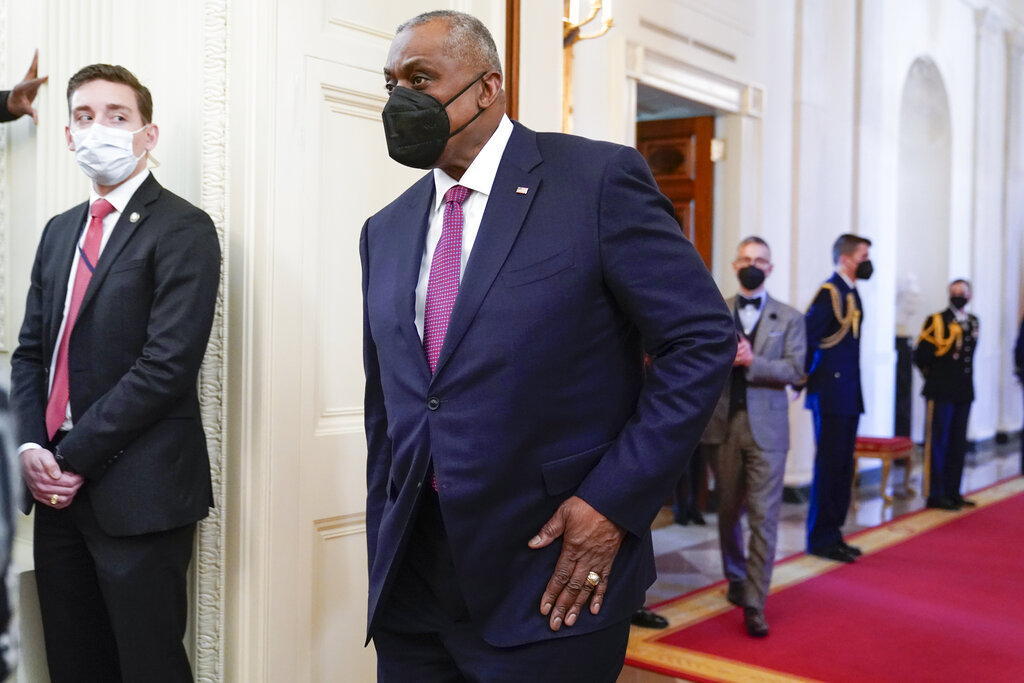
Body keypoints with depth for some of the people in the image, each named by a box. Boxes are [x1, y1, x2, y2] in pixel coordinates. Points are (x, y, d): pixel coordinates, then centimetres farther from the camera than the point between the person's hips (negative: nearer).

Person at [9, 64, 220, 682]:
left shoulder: (182, 229, -8)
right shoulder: (60, 231, 16)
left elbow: (168, 364, -17)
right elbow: (30, 351, 14)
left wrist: (75, 455, -14)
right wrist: (31, 447, -2)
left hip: (137, 492, -7)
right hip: (59, 488, 7)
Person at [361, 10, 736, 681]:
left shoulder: (600, 177, -8)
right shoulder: (386, 231, 10)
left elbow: (705, 339, -11)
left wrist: (612, 502, -14)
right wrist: (385, 562, 12)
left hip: (555, 583, -5)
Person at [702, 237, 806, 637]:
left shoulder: (789, 318, 5)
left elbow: (795, 372, -5)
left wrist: (751, 361, -18)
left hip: (766, 428, -2)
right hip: (723, 424, 2)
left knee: (764, 516, -6)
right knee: (728, 510, 15)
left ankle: (754, 604, -1)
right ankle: (736, 578, 36)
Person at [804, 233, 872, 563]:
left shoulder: (851, 294, 15)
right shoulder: (829, 292, -13)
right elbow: (807, 337, -18)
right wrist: (803, 379, -15)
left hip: (848, 394, 9)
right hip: (830, 393, -9)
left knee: (842, 465, 12)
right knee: (829, 465, -4)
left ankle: (833, 533, 21)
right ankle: (821, 539, 5)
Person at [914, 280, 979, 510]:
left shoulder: (973, 322, 13)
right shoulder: (936, 321, -6)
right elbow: (920, 356, -8)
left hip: (964, 393, 6)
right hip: (942, 393, -6)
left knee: (958, 445, 10)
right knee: (938, 443, -1)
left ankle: (953, 493, 19)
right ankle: (935, 495, 4)